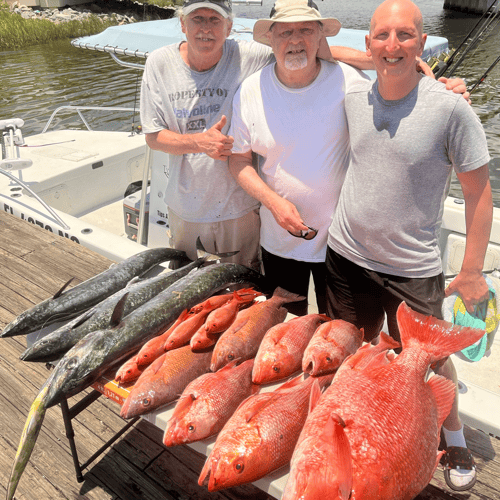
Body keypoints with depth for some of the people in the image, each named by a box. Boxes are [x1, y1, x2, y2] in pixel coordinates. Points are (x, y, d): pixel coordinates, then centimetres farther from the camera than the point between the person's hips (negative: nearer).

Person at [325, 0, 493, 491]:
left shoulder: (450, 107, -14)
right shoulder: (351, 99, -3)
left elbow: (477, 190, -8)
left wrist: (472, 270, -7)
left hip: (414, 269, -3)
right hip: (346, 255, 4)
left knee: (428, 362, 12)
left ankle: (453, 435, 43)